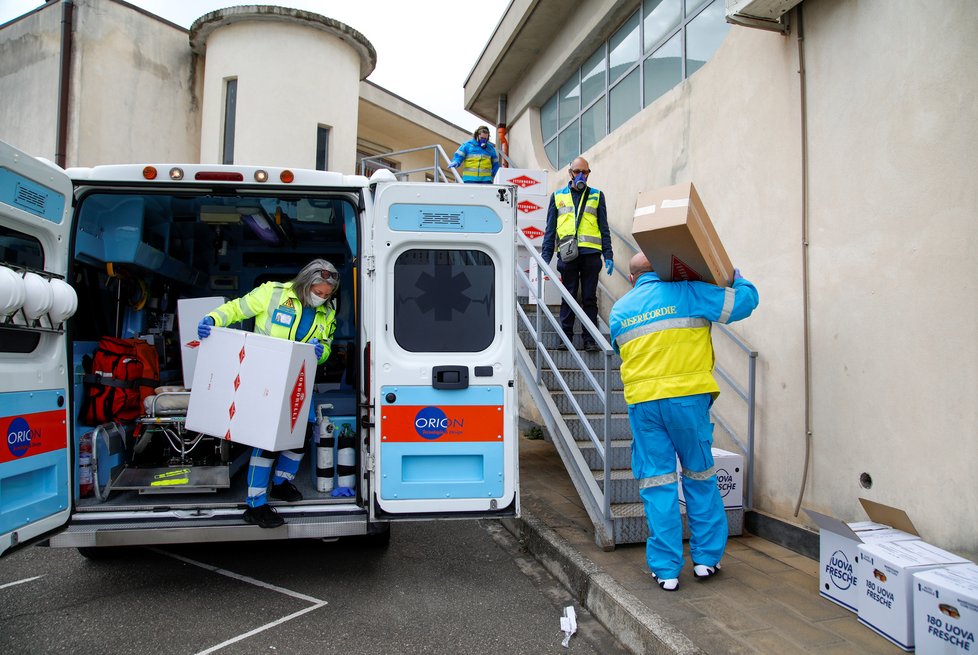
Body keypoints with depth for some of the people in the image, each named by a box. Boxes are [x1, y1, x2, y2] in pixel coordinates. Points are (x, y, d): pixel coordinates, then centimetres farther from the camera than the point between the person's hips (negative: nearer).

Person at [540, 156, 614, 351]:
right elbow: (550, 229, 12)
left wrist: (608, 255, 3)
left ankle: (590, 339, 8)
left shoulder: (597, 196, 13)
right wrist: (545, 256, 4)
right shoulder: (558, 196, 13)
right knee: (568, 297, 3)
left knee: (589, 298, 3)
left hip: (591, 254, 0)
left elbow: (604, 228, 11)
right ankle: (566, 337, 9)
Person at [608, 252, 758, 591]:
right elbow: (744, 301, 1)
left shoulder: (618, 310, 12)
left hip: (642, 401, 2)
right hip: (688, 397, -2)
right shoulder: (686, 293, -1)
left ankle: (666, 569, 12)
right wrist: (737, 279, 22)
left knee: (657, 484, 8)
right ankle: (706, 559, 25)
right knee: (700, 477, 15)